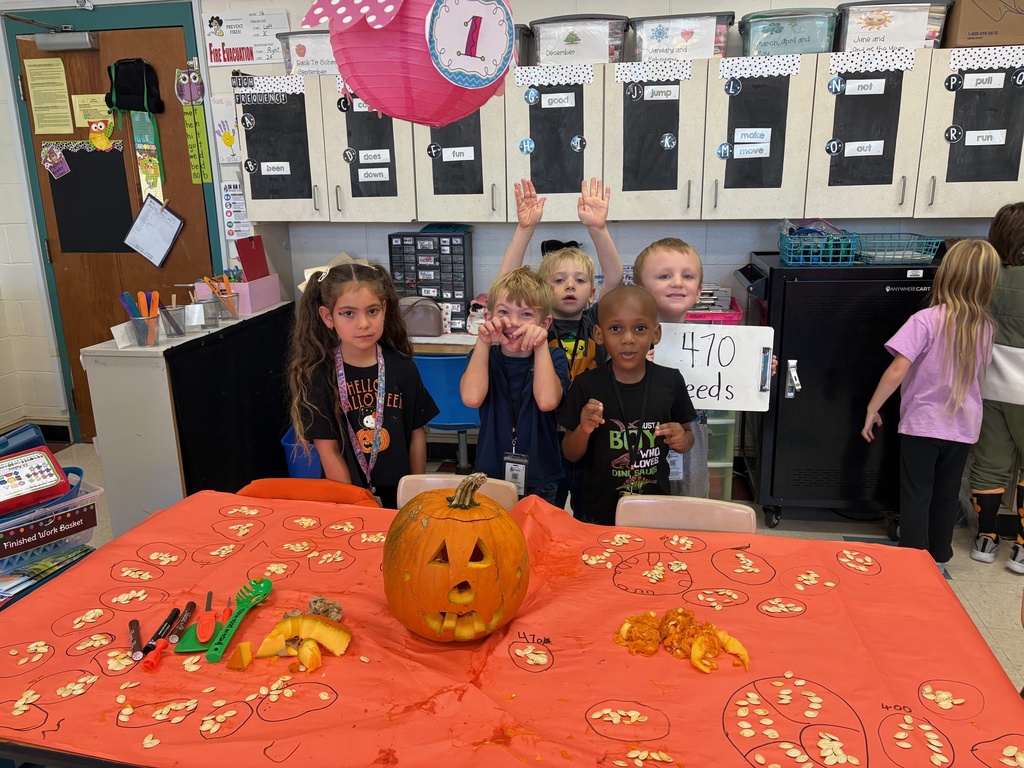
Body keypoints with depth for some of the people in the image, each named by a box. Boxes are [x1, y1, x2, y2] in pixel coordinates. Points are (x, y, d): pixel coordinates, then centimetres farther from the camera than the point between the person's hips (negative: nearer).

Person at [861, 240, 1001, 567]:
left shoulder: (926, 320, -18)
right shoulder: (984, 326, 1)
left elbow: (897, 371, -21)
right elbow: (975, 373, 14)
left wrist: (872, 409, -13)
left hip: (923, 423, -5)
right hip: (963, 425, 5)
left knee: (916, 497, 6)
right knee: (947, 496, 18)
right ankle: (939, 557, 31)